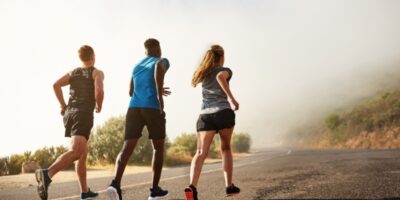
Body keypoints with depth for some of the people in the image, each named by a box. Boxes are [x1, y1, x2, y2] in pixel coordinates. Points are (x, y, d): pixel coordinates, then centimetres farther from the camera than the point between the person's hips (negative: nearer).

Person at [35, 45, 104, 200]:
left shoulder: (73, 72, 21)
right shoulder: (97, 73, 6)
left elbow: (56, 85, 4)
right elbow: (99, 91, -13)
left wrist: (63, 106, 10)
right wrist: (99, 106, 6)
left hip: (69, 113, 7)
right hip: (84, 114, -7)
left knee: (83, 152, 17)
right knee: (75, 152, -21)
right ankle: (47, 174, -45)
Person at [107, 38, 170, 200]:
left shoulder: (137, 66, 29)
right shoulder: (162, 61, 12)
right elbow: (158, 67, -16)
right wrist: (159, 95, -19)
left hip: (134, 108, 4)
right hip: (153, 108, -4)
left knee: (127, 148, -7)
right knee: (158, 148, 12)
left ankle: (116, 183, -30)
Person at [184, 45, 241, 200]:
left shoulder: (203, 73, 21)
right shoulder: (225, 71, 6)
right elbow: (220, 76, -18)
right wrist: (232, 98, -17)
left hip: (205, 115, 3)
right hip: (223, 113, -2)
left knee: (201, 153, -11)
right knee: (225, 148, 18)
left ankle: (192, 186, -33)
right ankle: (229, 186, 22)